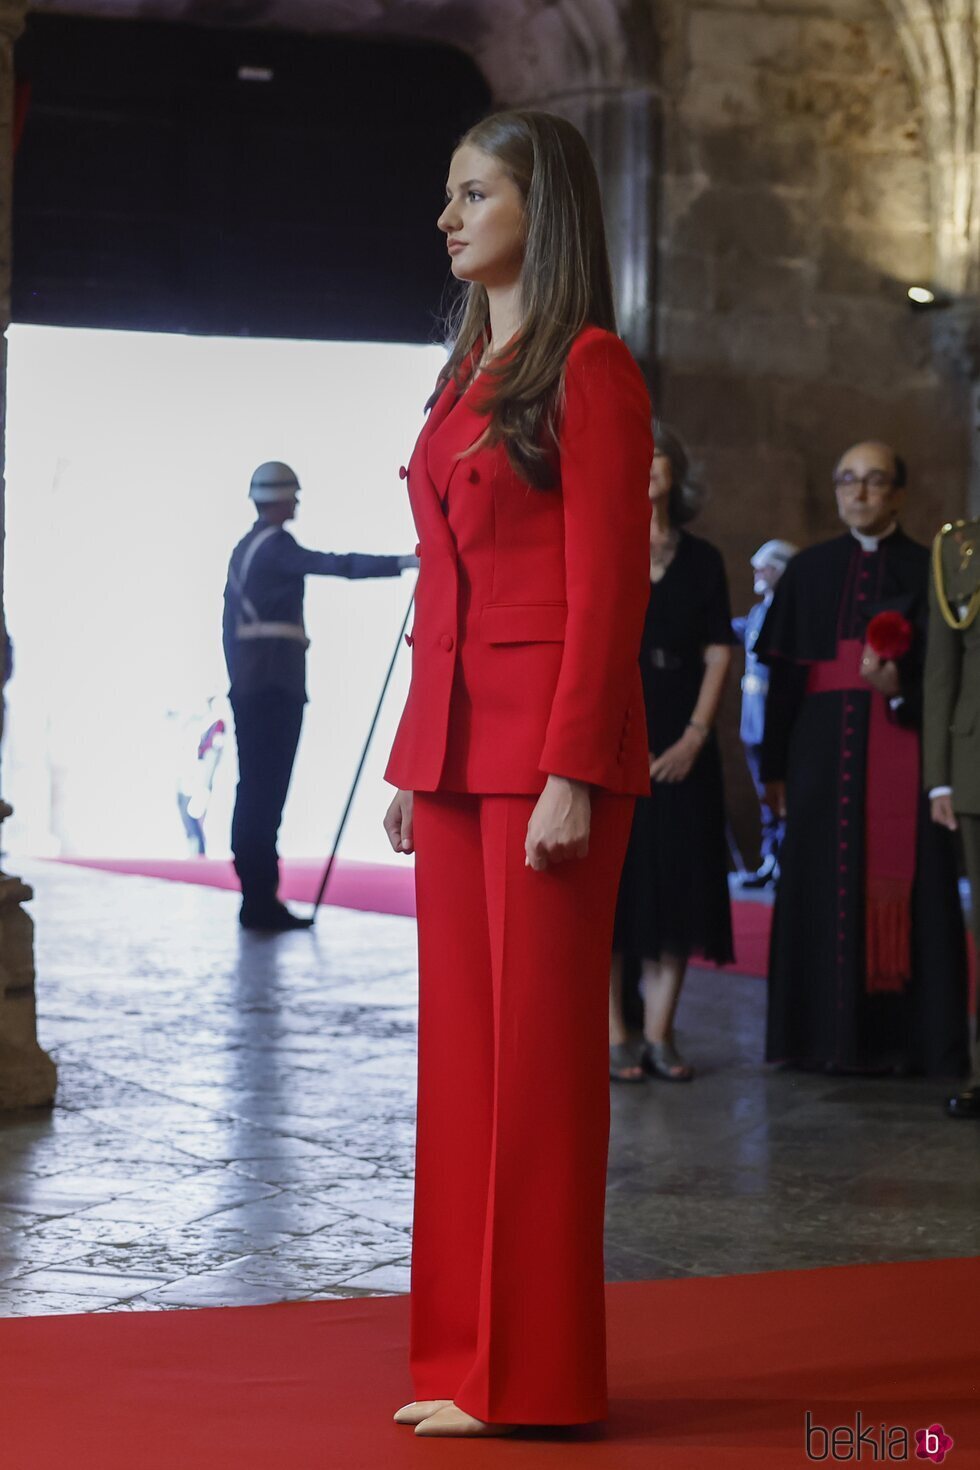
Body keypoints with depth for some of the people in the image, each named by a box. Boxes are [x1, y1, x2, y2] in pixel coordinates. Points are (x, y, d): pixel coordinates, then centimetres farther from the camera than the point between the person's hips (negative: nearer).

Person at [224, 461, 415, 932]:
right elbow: (333, 565, -23)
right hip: (276, 684, -9)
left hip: (247, 686, 9)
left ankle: (256, 898, 13)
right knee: (267, 791, -8)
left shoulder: (243, 549, 19)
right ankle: (262, 901, -8)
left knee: (255, 789, 10)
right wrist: (402, 563, -27)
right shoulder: (276, 545, -9)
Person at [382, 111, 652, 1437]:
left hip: (549, 746, -8)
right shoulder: (467, 375, 17)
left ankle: (536, 1373, 4)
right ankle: (467, 1357, 17)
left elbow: (605, 585, -13)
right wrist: (412, 757, 14)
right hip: (456, 748, 8)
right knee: (463, 1046, 9)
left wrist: (572, 774, -18)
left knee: (538, 1049, -3)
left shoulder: (588, 368, -7)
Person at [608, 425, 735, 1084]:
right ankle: (613, 1037, 0)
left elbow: (719, 655, 6)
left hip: (680, 747, 3)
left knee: (677, 886, 2)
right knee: (608, 886, -3)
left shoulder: (702, 559, 10)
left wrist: (694, 735, -6)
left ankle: (660, 1032, 8)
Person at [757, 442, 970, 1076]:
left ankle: (902, 1037, 2)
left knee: (900, 889, -3)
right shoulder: (809, 570, 11)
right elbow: (783, 676, 9)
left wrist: (898, 686, -22)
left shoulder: (926, 571, 4)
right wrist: (776, 766, 4)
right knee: (824, 892, 3)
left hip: (900, 757, -2)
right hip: (824, 755, 2)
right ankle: (830, 1037, 10)